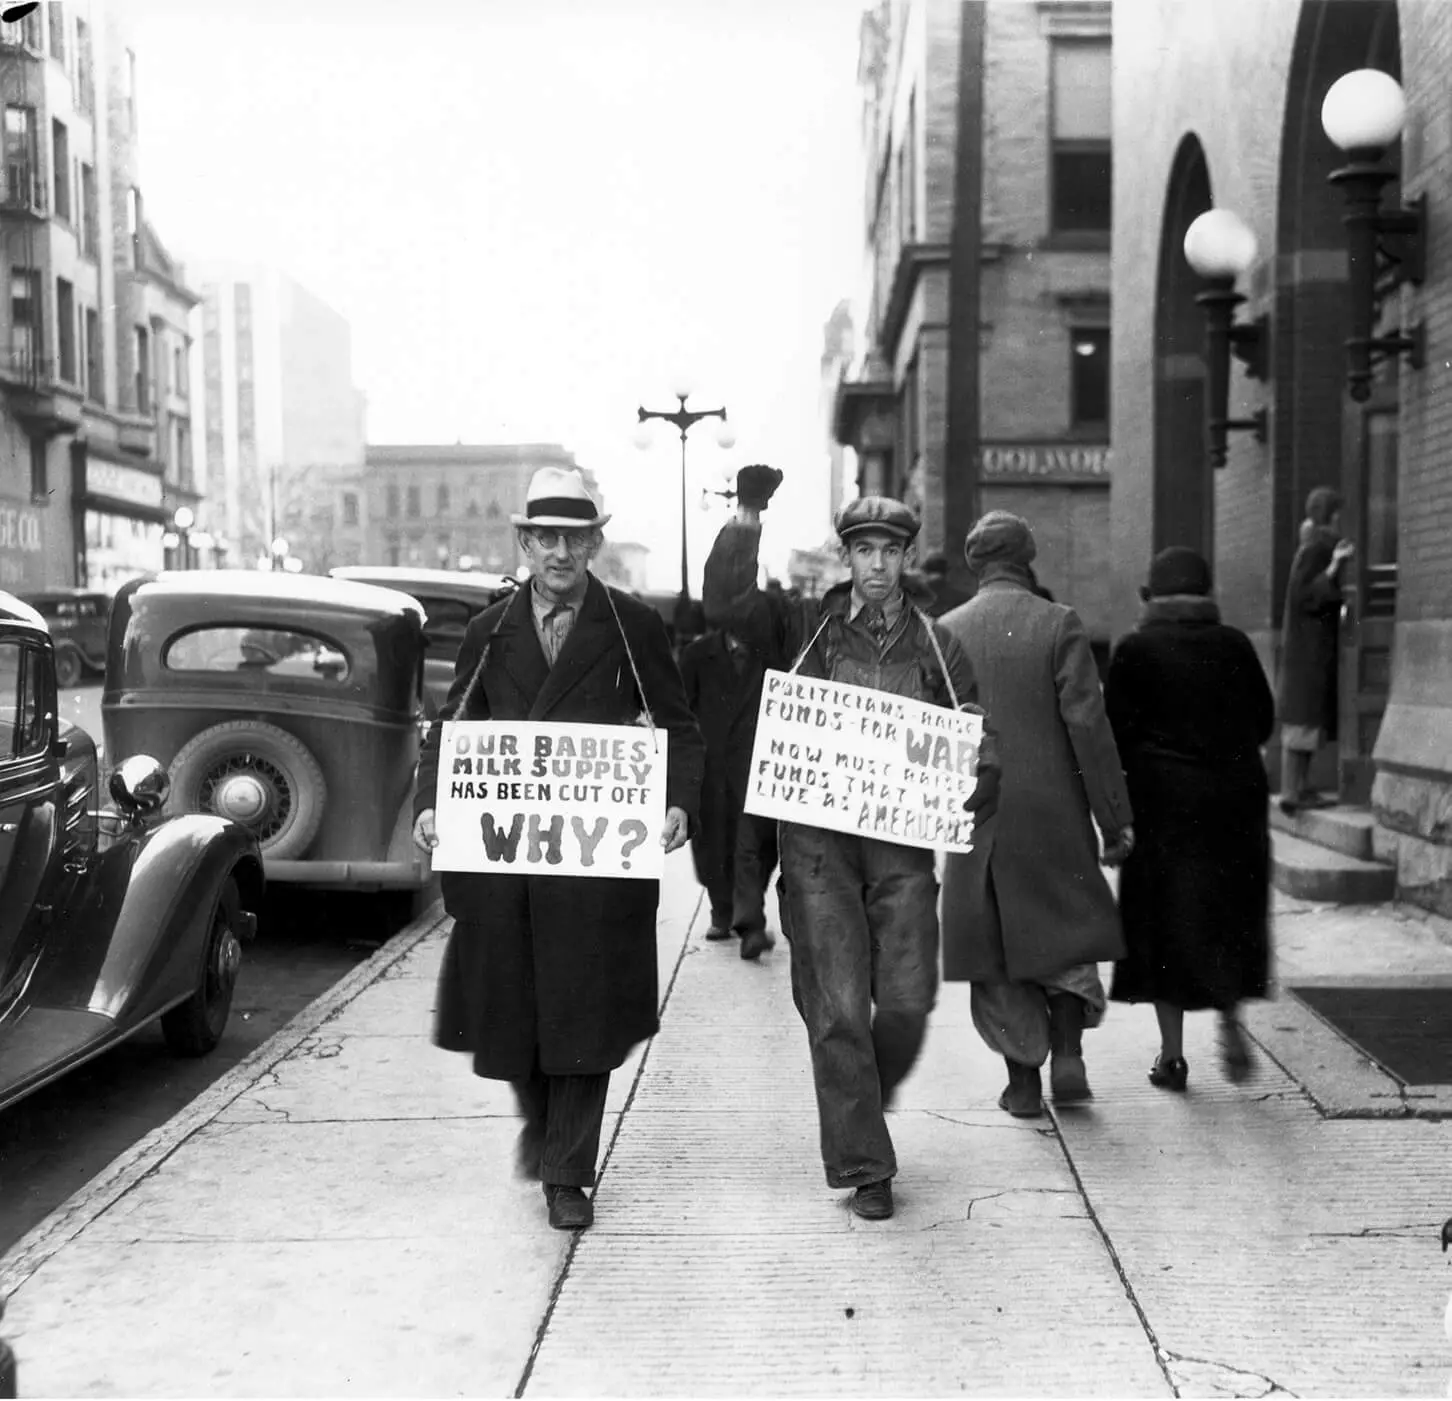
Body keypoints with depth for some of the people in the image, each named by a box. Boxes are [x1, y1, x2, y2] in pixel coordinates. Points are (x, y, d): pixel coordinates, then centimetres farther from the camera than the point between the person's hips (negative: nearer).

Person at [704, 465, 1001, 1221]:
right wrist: (747, 516, -10)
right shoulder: (804, 628, 6)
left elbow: (975, 731, 10)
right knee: (837, 1009, -1)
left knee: (907, 1001, 0)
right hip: (817, 839, -1)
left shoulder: (937, 647, 10)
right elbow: (726, 602, -5)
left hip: (903, 840, 2)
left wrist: (982, 775, -11)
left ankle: (865, 1099, 32)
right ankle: (863, 1166, 12)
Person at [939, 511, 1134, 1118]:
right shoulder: (1058, 623, -6)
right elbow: (1088, 723, -11)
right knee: (1067, 931, 18)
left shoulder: (947, 631, 0)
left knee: (999, 953, 12)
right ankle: (1067, 1053, 6)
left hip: (976, 815, 1)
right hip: (1054, 813, -1)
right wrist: (1115, 816, -7)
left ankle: (1023, 1080, 14)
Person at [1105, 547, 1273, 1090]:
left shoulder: (1135, 650, -6)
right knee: (1230, 912, 19)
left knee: (1163, 917, 7)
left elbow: (1116, 731, -9)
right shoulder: (1235, 646, 1)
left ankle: (1172, 1054, 9)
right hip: (1234, 796, 2)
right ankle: (1230, 1021, 8)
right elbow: (1263, 721, 6)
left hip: (1162, 798, -2)